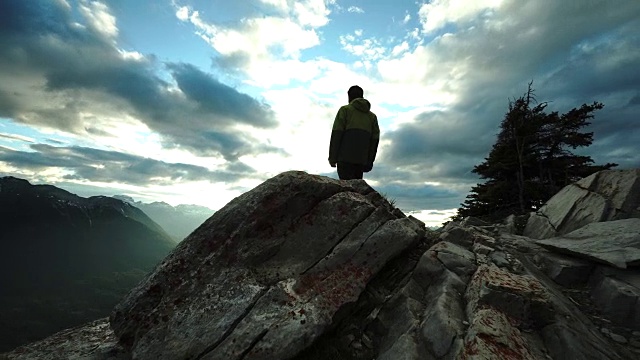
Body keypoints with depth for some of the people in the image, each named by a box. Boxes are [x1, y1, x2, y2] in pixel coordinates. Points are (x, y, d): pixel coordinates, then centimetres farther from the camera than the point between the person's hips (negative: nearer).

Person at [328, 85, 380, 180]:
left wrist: (332, 157, -5)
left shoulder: (345, 110, 7)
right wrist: (369, 162, 14)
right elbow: (375, 139, 12)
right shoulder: (372, 116, 20)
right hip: (361, 159, 5)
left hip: (345, 157, -4)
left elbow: (337, 133, -4)